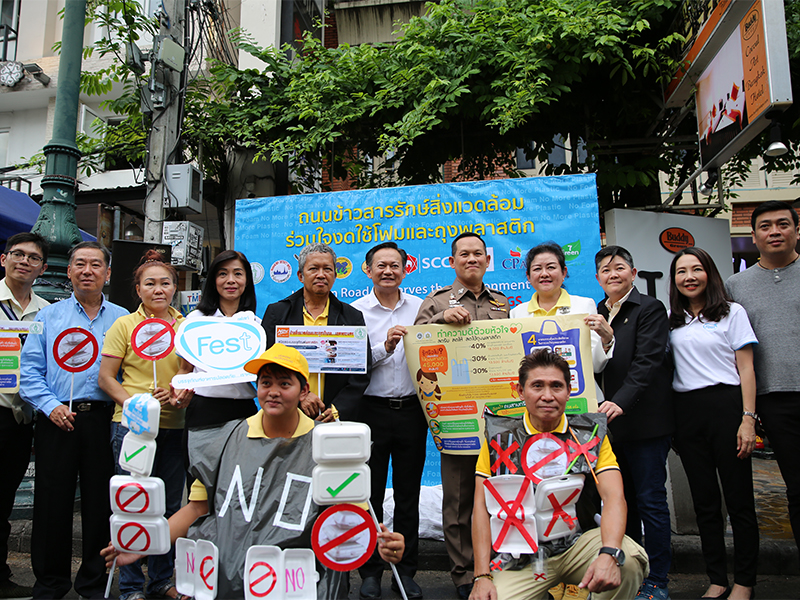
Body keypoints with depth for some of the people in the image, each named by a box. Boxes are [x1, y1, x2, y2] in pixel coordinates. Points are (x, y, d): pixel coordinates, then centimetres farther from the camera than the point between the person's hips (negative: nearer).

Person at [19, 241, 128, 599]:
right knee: (52, 502, 5)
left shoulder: (122, 319, 9)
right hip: (57, 420, 0)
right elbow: (29, 370, 4)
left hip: (103, 419, 0)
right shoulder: (49, 316, 10)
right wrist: (50, 405, -9)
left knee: (100, 502, 5)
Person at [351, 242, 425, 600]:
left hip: (411, 409, 2)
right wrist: (384, 348, -19)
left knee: (409, 494, 10)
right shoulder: (356, 310, 1)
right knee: (371, 493, 7)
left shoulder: (420, 308, 7)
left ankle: (406, 571, 24)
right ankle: (370, 571, 22)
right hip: (372, 410, -1)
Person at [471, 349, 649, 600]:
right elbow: (482, 506, -2)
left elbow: (614, 497, -10)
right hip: (524, 555, 0)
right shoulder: (500, 435, 1)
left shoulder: (591, 433, 2)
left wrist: (610, 554, -30)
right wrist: (482, 576, -12)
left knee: (629, 559, -28)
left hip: (578, 542, 1)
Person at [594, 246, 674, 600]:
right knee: (622, 500, 14)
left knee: (650, 500, 1)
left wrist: (621, 402, -26)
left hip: (643, 420, -6)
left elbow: (648, 361, -16)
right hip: (608, 420, 6)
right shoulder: (596, 314, 13)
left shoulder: (650, 309, -4)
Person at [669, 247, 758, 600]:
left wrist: (748, 419, -9)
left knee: (739, 498, 2)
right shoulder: (670, 320, 11)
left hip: (726, 405, -3)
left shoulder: (732, 313, 3)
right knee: (704, 500, 10)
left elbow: (746, 368, -1)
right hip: (686, 411, 3)